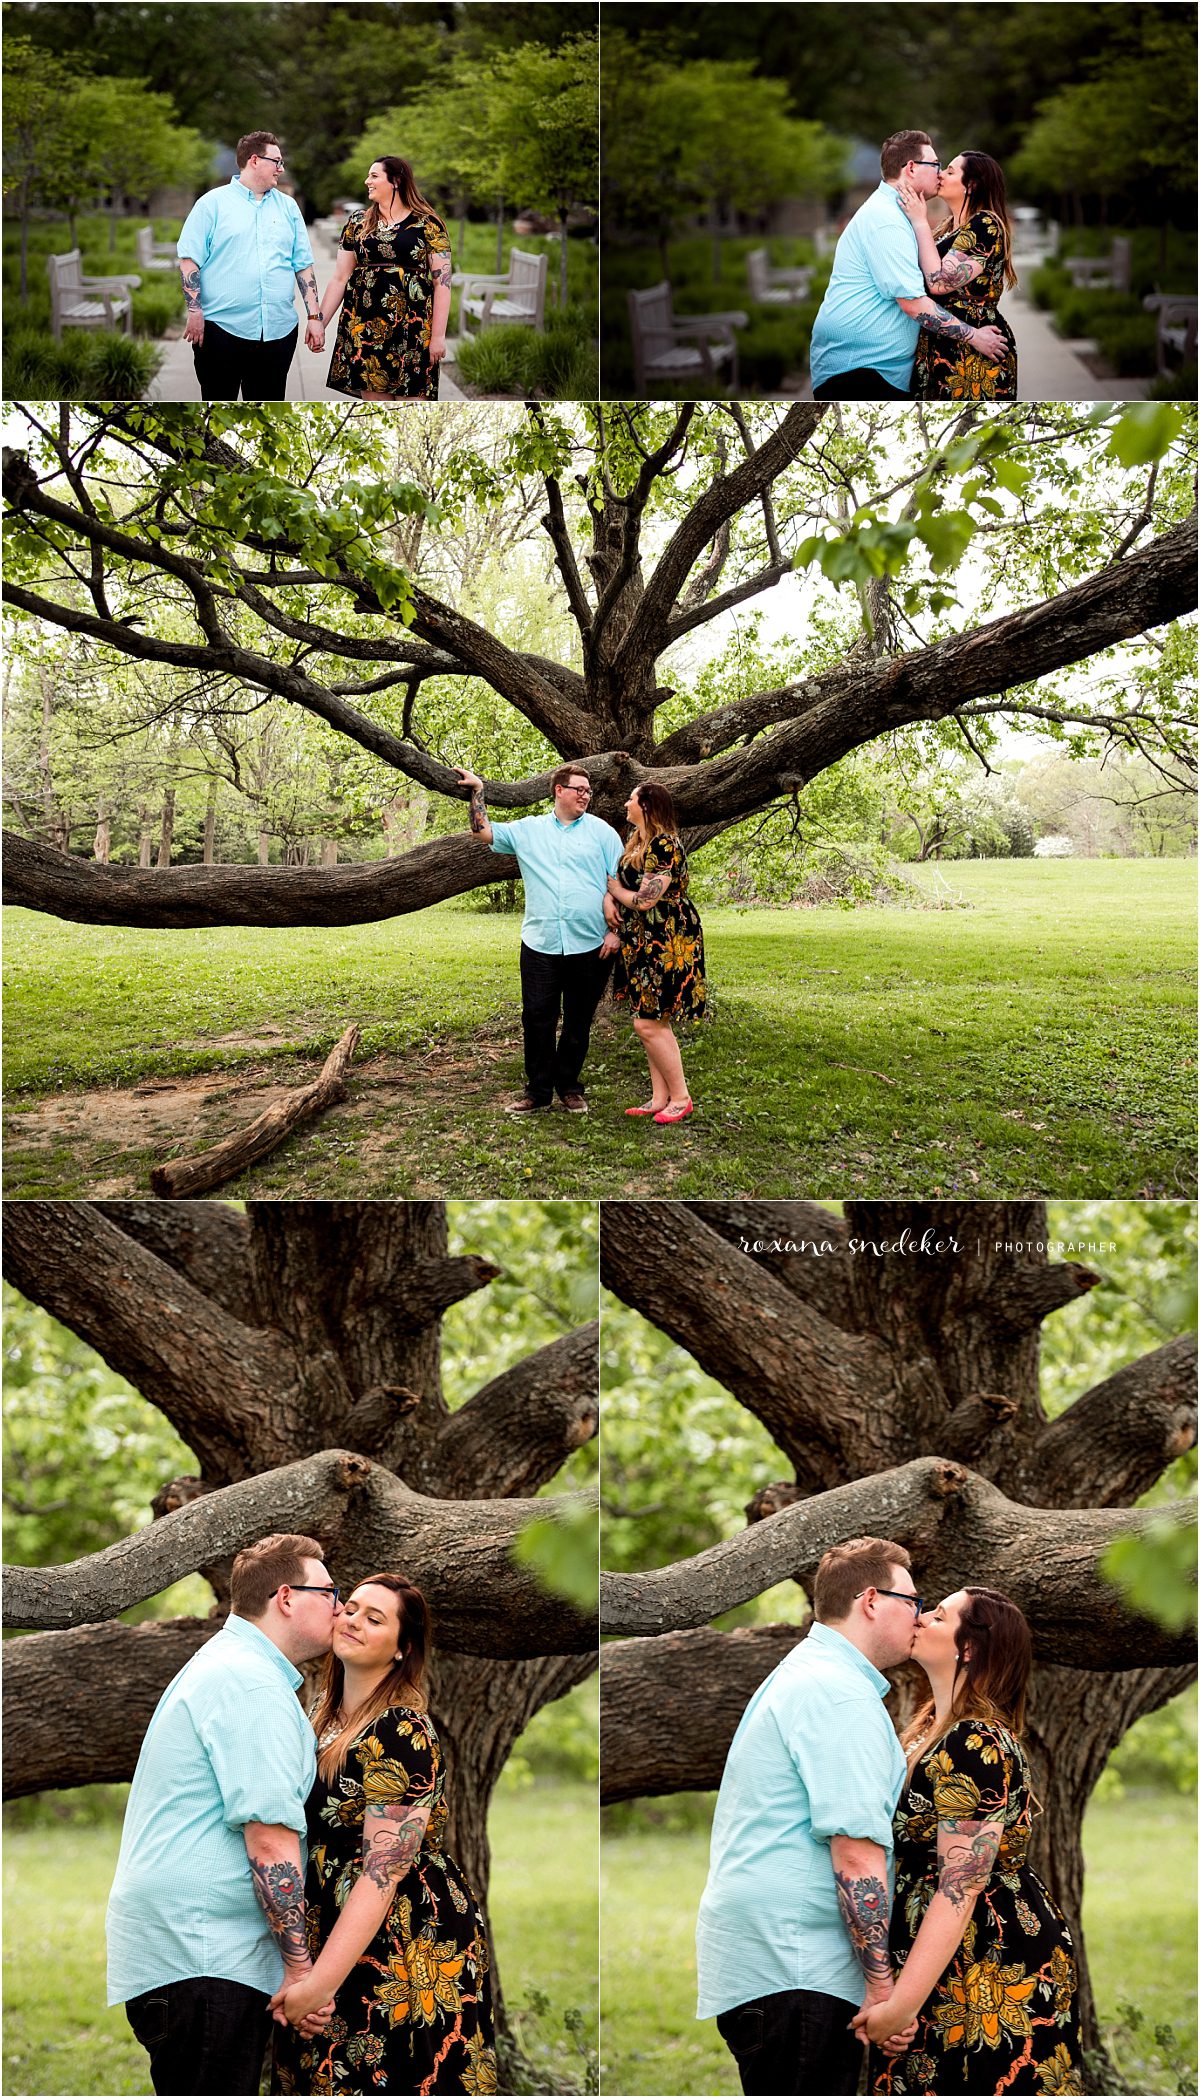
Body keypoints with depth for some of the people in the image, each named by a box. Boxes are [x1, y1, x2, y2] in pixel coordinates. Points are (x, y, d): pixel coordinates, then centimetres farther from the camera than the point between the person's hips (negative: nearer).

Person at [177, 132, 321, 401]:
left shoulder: (288, 206, 14)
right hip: (222, 328, -4)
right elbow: (189, 259, -2)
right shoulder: (213, 203, 2)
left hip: (278, 329, 4)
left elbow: (304, 265, 14)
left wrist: (314, 316, 6)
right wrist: (195, 311, -12)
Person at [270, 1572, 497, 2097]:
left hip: (406, 1949, -8)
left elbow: (383, 1874, -25)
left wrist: (320, 1982, -30)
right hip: (326, 1931, 8)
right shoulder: (323, 1710, 6)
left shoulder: (402, 1735, -20)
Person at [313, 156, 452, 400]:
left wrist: (438, 335, -9)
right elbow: (339, 279, 12)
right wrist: (319, 321, 5)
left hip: (411, 332, -4)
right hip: (365, 330, 4)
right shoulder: (358, 223, 12)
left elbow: (442, 282, -3)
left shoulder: (427, 224, 1)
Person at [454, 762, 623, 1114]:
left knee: (578, 1022, 7)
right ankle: (538, 1090, 8)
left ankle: (569, 1087, 18)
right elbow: (484, 831, 11)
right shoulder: (529, 830, 10)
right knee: (537, 1018, -1)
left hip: (590, 946, -1)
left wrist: (615, 930, -4)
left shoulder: (602, 832, 6)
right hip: (540, 943, 1)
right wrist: (477, 791, 5)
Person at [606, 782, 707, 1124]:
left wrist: (613, 887, -5)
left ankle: (680, 1098, 0)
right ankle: (660, 1099, 16)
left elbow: (644, 901, -22)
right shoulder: (639, 842, 13)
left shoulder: (662, 846, -19)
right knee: (652, 1023, 11)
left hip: (666, 943, -10)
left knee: (649, 1024, -9)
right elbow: (625, 883, 18)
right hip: (645, 943, 10)